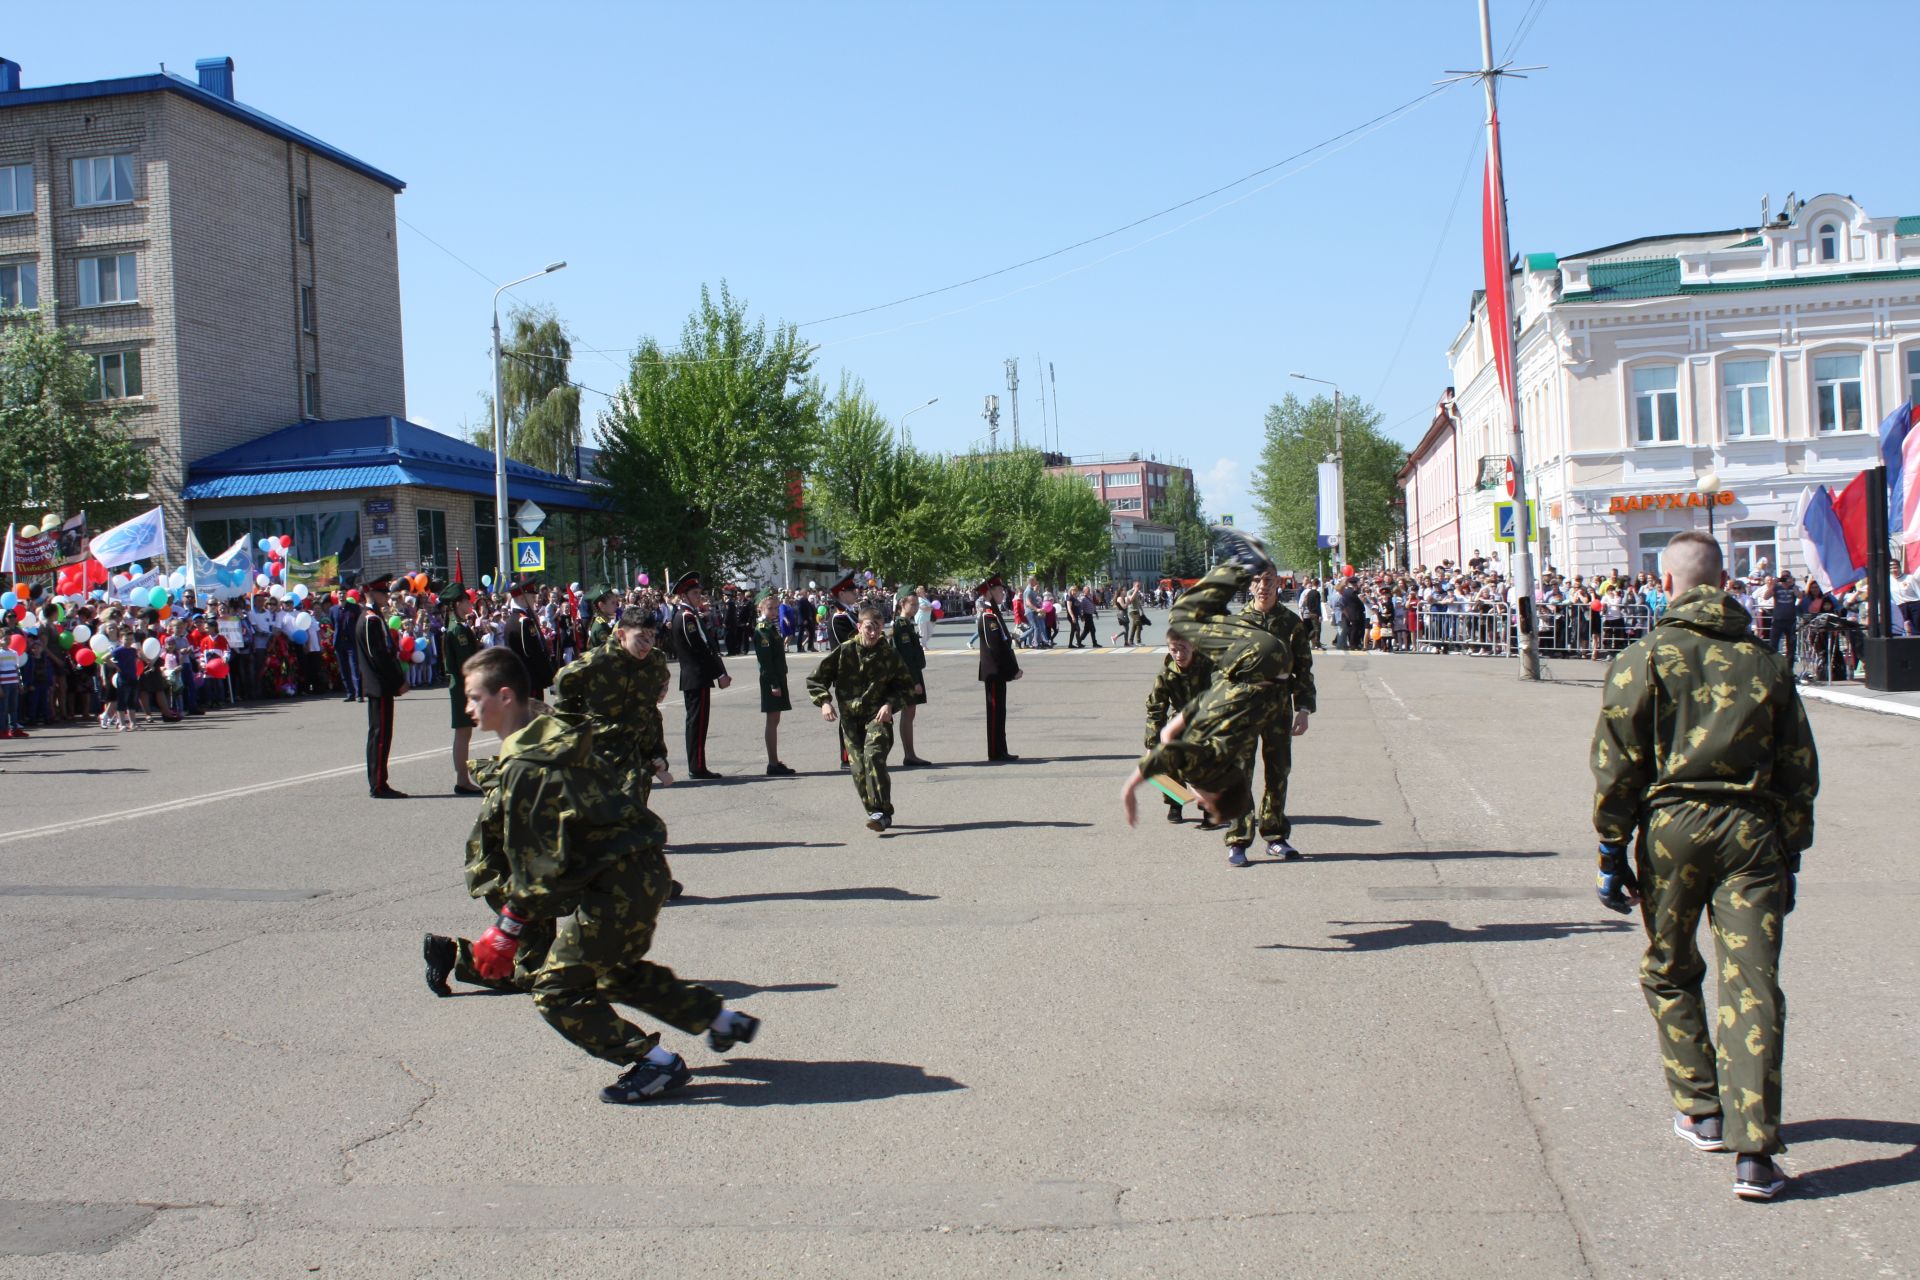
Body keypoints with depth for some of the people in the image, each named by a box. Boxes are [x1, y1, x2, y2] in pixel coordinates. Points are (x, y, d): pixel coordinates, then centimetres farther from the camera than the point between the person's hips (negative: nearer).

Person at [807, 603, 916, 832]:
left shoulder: (888, 654, -1)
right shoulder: (844, 652, -2)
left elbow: (906, 684, 9)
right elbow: (815, 679, 5)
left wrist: (890, 704, -6)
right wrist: (824, 702, -9)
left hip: (878, 716, -2)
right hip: (850, 719, 2)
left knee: (873, 756, -22)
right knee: (859, 768, 0)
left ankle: (882, 813, -22)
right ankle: (877, 813, 15)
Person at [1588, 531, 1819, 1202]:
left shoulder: (1643, 659, 0)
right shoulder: (1765, 663, 10)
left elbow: (1616, 766, -3)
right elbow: (1799, 769, 12)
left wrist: (1611, 854, 2)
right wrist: (1790, 855, 19)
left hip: (1670, 825, -1)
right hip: (1751, 830, 2)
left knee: (1670, 974, 18)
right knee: (1753, 987, -2)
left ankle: (1703, 1112, 26)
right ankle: (1755, 1154, -7)